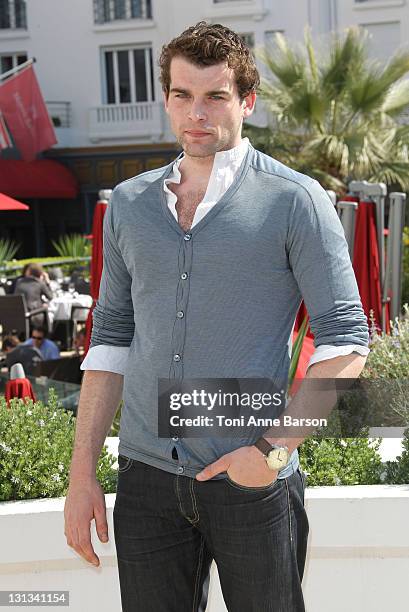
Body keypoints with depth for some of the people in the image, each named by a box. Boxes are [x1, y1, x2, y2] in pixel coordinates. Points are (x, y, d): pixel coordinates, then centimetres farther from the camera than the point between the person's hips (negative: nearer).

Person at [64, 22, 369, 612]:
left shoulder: (295, 200, -4)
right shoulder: (128, 204, 9)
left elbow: (345, 340, -6)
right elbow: (111, 337, 12)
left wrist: (275, 448, -14)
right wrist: (82, 472, 8)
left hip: (255, 482, -3)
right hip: (146, 477, 4)